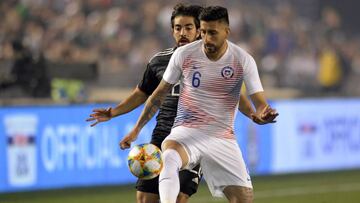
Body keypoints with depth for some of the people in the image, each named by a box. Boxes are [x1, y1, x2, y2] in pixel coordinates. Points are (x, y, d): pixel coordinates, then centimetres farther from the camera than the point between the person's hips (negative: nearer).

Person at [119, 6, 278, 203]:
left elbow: (260, 103, -8)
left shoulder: (244, 61, -5)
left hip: (223, 138, 1)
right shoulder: (183, 54, -4)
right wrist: (136, 129, 7)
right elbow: (159, 95, 8)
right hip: (186, 132, -1)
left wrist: (263, 114, -33)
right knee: (169, 156, -37)